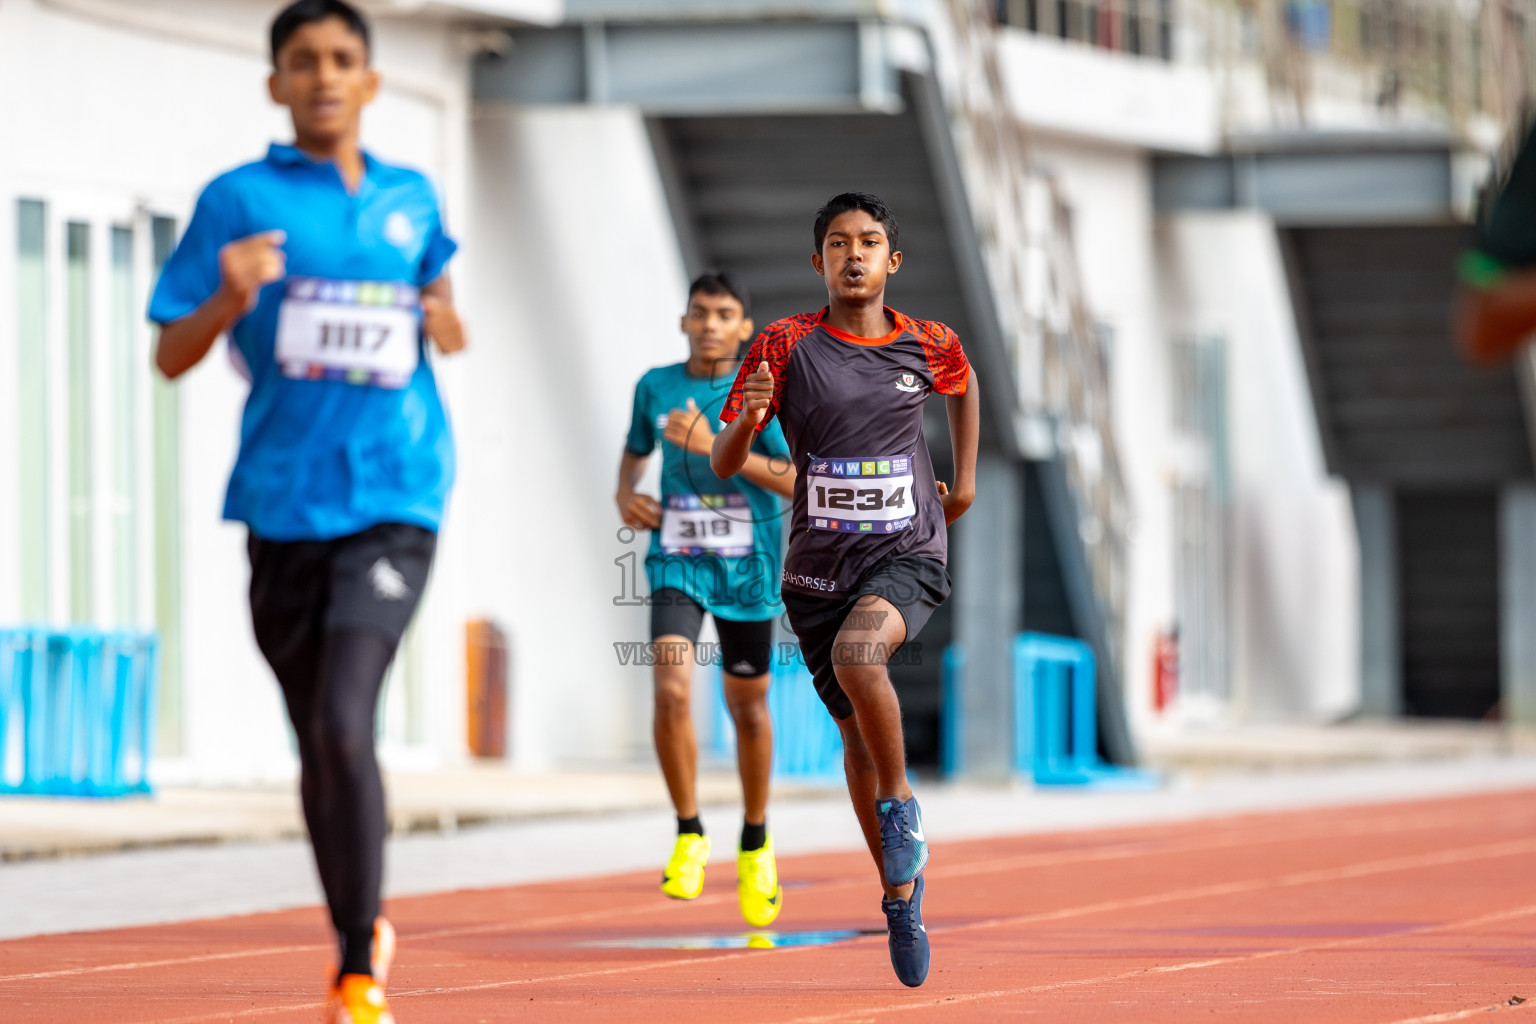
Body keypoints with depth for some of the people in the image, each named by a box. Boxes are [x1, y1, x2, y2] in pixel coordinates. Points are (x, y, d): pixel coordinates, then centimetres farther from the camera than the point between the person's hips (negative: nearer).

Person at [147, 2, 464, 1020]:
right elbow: (171, 358, 1)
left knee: (344, 726, -18)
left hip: (392, 500, -1)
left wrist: (447, 324, 5)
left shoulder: (412, 200, 11)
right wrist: (228, 301, -20)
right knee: (318, 745, 10)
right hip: (283, 504, 1)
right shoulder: (239, 201, 2)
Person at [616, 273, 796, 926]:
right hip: (677, 563, 1)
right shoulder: (656, 388, 3)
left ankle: (756, 843, 32)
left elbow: (797, 482, -16)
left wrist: (714, 446, -24)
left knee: (748, 707, 10)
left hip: (747, 571, -1)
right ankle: (689, 836, -3)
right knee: (672, 691, -19)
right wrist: (624, 494, 3)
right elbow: (636, 450, 24)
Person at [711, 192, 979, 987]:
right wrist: (748, 416, -28)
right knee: (857, 731, 8)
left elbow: (963, 385, 26)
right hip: (818, 565, 2)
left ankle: (900, 805, -11)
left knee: (856, 653, -33)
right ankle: (901, 893, 25)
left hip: (906, 554, -2)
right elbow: (723, 465, -7)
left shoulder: (927, 347, 0)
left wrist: (964, 479, 22)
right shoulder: (787, 346, -5)